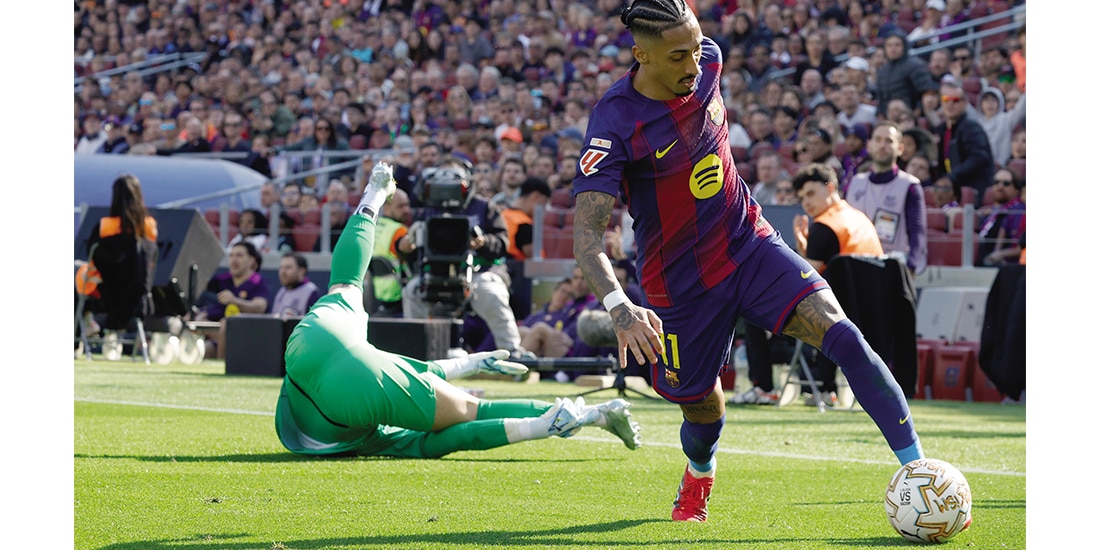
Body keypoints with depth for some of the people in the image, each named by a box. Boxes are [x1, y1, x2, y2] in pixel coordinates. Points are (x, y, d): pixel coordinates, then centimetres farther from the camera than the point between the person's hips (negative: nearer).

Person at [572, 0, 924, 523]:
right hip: (680, 282, -4)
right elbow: (586, 232, -32)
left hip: (750, 246, 4)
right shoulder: (614, 122, -25)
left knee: (841, 334, -19)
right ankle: (698, 478, 50)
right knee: (703, 412, 10)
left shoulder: (707, 61, -8)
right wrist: (620, 308, -47)